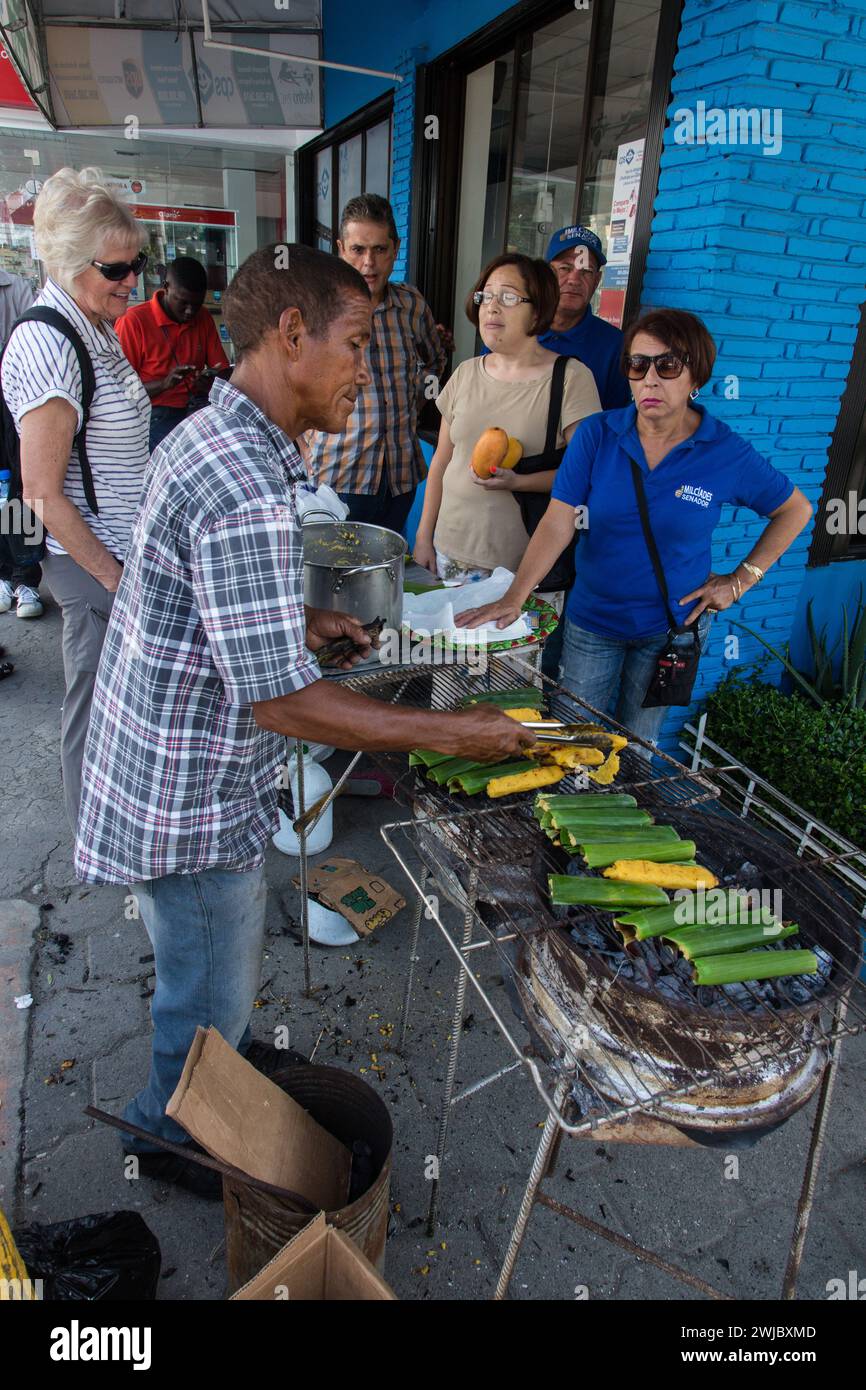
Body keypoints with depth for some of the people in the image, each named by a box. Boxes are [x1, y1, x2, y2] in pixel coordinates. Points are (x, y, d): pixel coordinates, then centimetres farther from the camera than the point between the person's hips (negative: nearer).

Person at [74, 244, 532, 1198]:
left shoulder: (205, 435, 4)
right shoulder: (247, 486, -30)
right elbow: (281, 699, -30)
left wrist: (295, 618, 6)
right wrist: (450, 733, -24)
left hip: (163, 756, 10)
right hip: (192, 799, -9)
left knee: (217, 966, 31)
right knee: (209, 991, 16)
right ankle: (174, 1137, 43)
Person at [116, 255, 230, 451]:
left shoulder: (203, 318, 12)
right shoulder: (133, 321, -4)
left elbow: (223, 371, 12)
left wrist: (210, 383, -13)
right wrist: (164, 384, -23)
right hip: (153, 418, -6)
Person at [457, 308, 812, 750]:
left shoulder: (728, 453, -11)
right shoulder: (596, 434, -10)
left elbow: (795, 509, 4)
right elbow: (558, 522, -16)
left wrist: (741, 579, -3)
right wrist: (513, 599, -26)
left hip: (672, 626, 0)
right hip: (591, 620, 1)